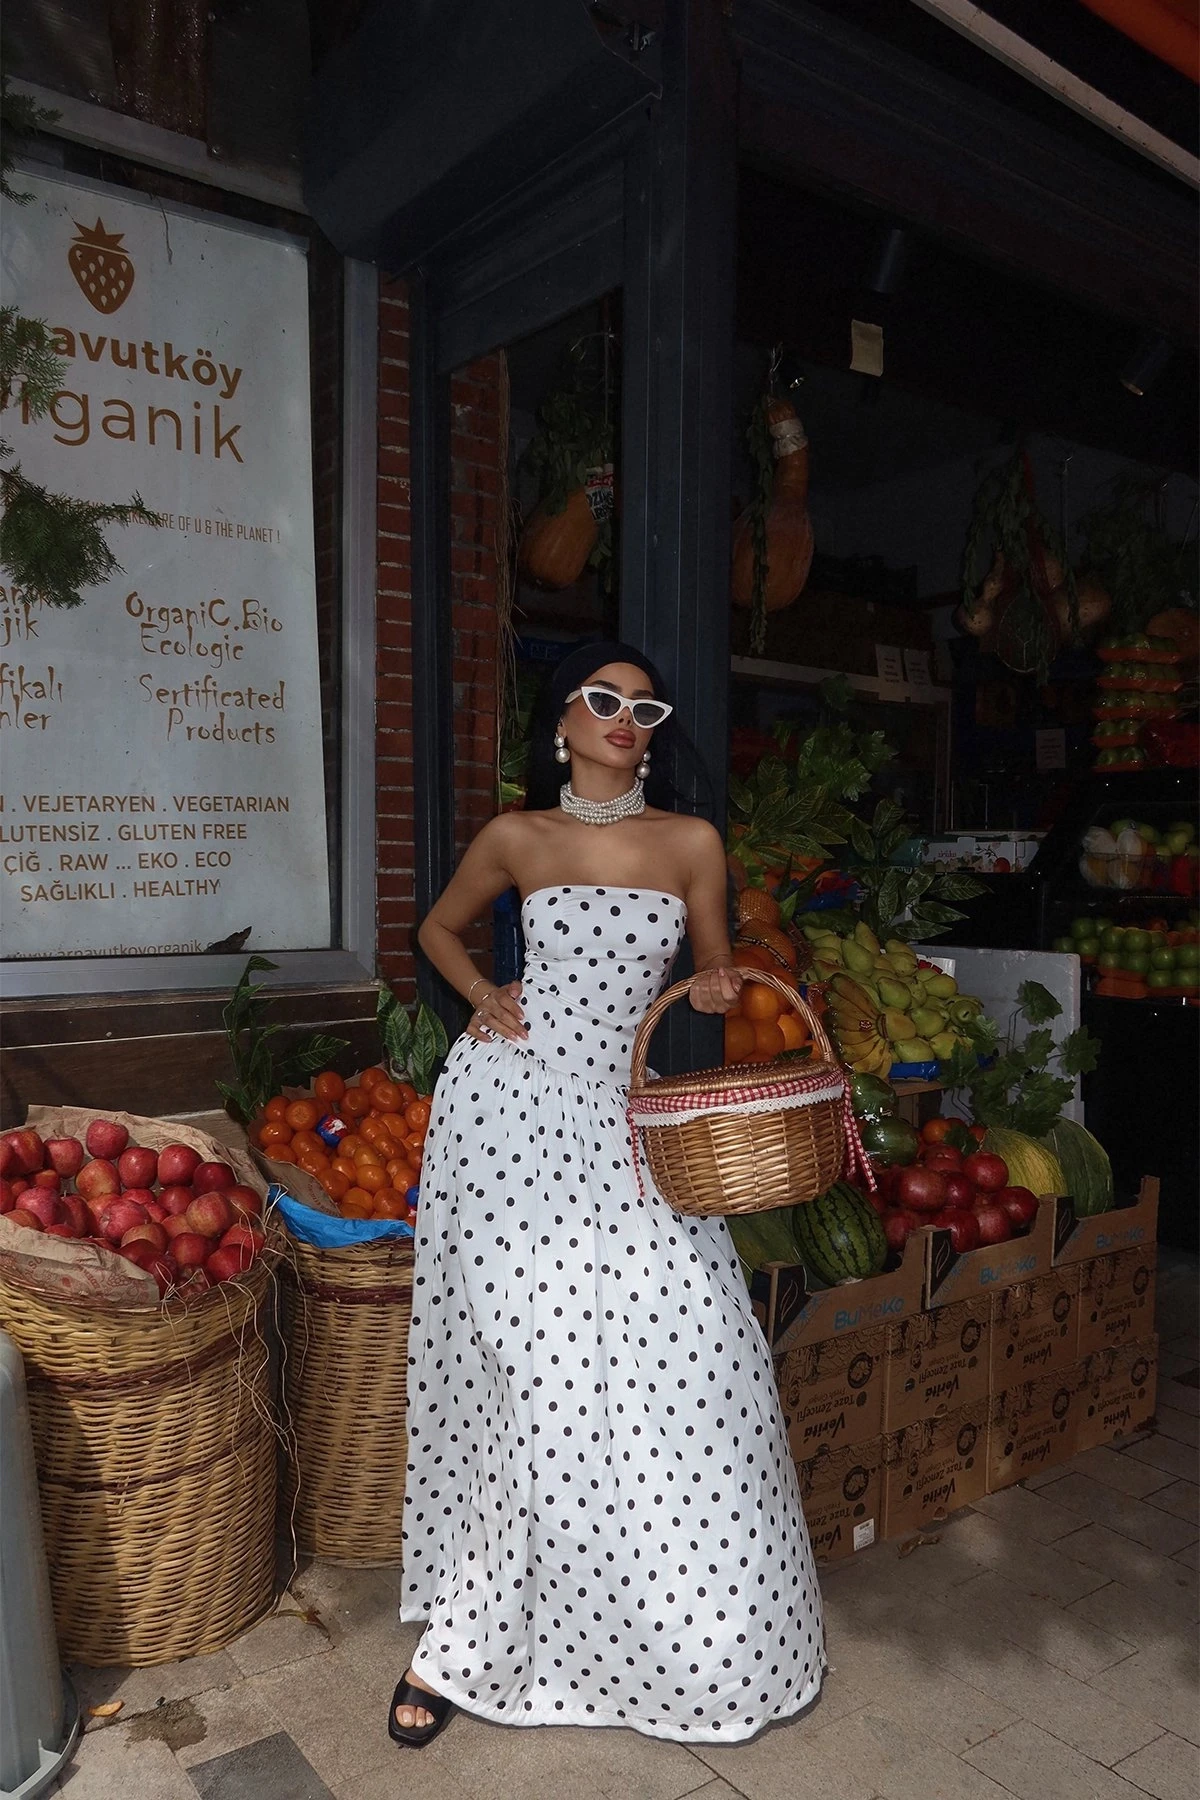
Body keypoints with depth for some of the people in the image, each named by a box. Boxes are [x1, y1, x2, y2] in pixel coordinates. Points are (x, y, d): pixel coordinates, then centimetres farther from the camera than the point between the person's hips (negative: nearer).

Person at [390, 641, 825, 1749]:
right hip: (510, 1104, -2)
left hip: (622, 1117, 2)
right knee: (536, 1362, -2)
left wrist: (718, 992, -7)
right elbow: (439, 928, 20)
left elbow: (715, 974, 15)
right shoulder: (517, 839, 4)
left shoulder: (693, 844, 6)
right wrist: (481, 992, 3)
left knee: (681, 1354, -3)